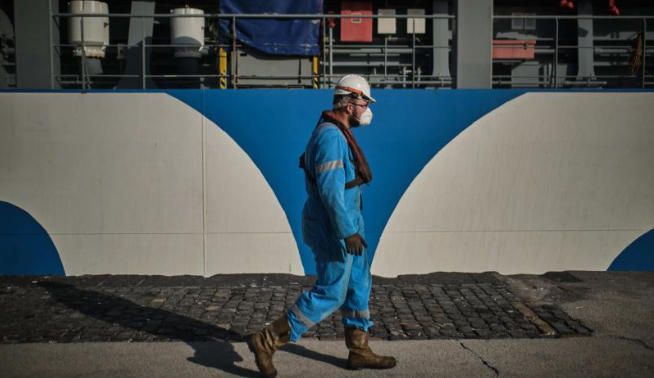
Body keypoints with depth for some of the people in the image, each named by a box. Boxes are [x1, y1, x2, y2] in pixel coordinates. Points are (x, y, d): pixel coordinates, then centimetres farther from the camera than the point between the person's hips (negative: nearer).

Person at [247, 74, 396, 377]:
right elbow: (331, 189, -26)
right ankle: (267, 341, 4)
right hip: (335, 227, -10)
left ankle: (359, 351, 25)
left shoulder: (335, 134, 13)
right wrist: (348, 232, -24)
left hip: (341, 223, 10)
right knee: (330, 293, -2)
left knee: (359, 284, 15)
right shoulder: (331, 136, -21)